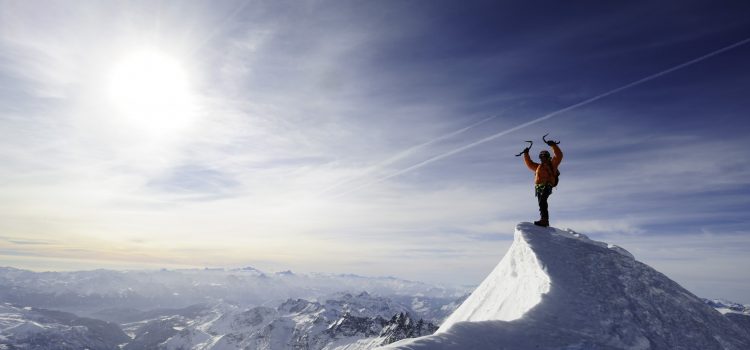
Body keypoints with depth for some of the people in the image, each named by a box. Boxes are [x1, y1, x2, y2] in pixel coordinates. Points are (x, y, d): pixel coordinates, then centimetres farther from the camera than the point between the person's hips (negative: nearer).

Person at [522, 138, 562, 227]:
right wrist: (526, 154, 34)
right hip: (539, 187, 7)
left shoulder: (552, 164, 15)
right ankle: (546, 221, 2)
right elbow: (529, 163, 40)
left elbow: (559, 155, 4)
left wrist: (553, 145, -3)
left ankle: (544, 220, -34)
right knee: (542, 204, 1)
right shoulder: (538, 167, 31)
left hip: (547, 186, -7)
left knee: (542, 202, -25)